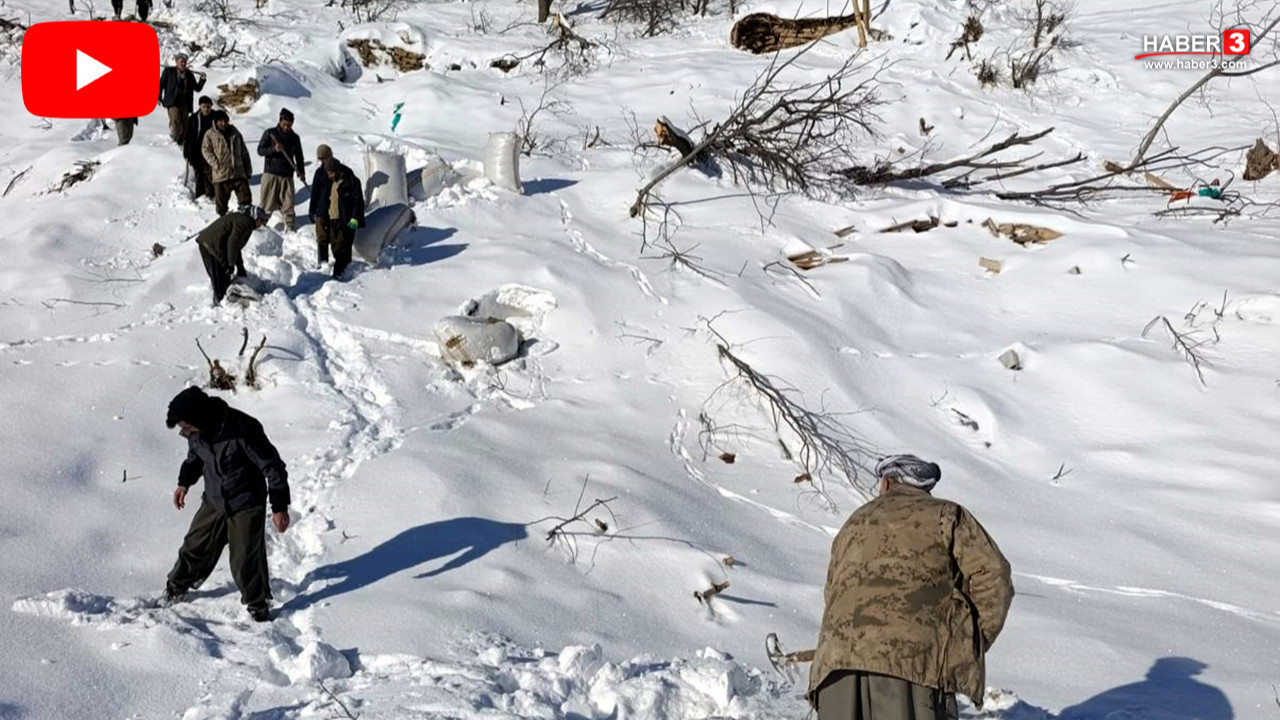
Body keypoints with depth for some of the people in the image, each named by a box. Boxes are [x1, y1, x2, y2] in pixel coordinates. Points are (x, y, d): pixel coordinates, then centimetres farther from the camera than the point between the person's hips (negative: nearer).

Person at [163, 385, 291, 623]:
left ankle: (259, 606, 23)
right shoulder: (197, 431, -12)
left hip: (246, 506, -5)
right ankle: (175, 590, 38)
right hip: (213, 502, 5)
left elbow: (272, 466, -22)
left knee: (246, 561, 0)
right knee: (195, 548, 14)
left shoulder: (242, 431, -32)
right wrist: (184, 482, 21)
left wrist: (280, 506, -19)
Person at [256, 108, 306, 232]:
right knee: (267, 203, 0)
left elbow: (299, 157, 18)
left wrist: (300, 172, 4)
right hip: (270, 174, -2)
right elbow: (260, 150, -1)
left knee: (288, 204, 0)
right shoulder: (270, 133, 2)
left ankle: (291, 226, 5)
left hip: (287, 175, 2)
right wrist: (274, 149, -18)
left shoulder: (295, 138, 11)